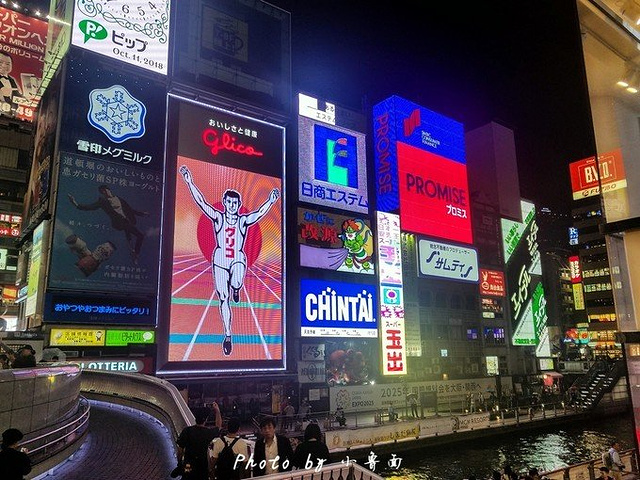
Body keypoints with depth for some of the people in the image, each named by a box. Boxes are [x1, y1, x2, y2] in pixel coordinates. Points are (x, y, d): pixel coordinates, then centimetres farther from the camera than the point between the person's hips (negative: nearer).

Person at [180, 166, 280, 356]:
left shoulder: (244, 220, 3)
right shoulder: (218, 217, 2)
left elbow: (260, 213, -11)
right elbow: (201, 202, -7)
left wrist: (270, 201, -26)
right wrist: (190, 182, -15)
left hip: (238, 259, -1)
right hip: (220, 260, 1)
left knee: (236, 283, -33)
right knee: (223, 299, 1)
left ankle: (236, 288, 7)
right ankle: (227, 335, 13)